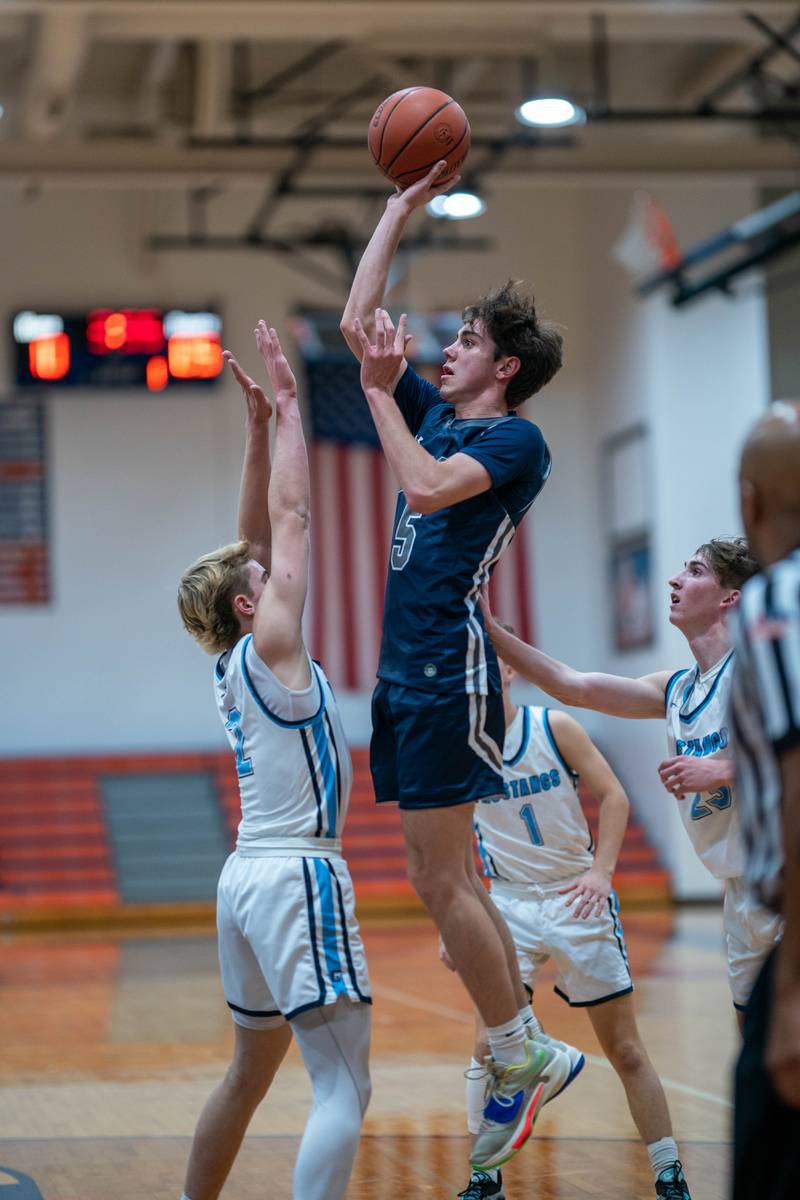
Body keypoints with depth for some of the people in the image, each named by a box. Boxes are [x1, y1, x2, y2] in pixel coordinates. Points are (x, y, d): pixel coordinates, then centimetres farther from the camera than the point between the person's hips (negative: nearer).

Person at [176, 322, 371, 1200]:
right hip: (297, 874, -10)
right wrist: (285, 408, 1)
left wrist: (257, 424, 15)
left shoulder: (233, 662, 12)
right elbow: (290, 513, -6)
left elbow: (257, 534, 17)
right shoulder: (268, 646, -8)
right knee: (343, 1089, -14)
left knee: (252, 1070, 21)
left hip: (250, 874, 10)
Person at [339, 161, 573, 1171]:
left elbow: (429, 486, -24)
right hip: (405, 673, 9)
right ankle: (525, 1048, 15)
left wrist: (379, 389, -15)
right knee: (439, 882, 9)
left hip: (449, 676, -9)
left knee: (442, 880, -8)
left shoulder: (516, 438, -6)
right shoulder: (434, 410, 17)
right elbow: (357, 322, 20)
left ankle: (518, 1058, 2)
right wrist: (403, 205, 20)